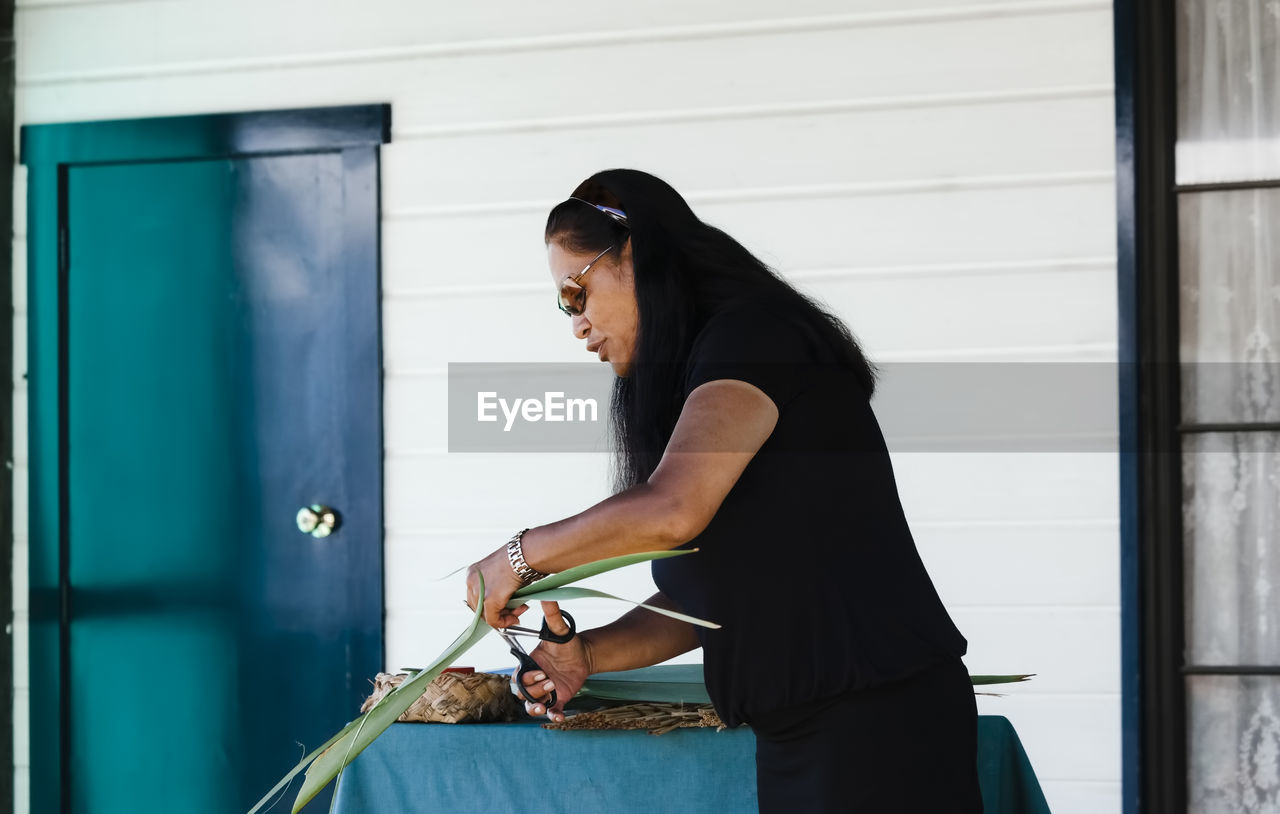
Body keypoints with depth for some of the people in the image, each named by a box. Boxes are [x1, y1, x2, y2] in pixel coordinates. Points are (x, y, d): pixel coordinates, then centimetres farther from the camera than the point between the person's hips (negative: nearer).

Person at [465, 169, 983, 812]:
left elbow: (671, 510, -24)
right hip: (798, 734, 9)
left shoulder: (753, 335, -10)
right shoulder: (681, 383, 18)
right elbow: (706, 599, 15)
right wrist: (587, 655, 1)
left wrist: (521, 555, -11)